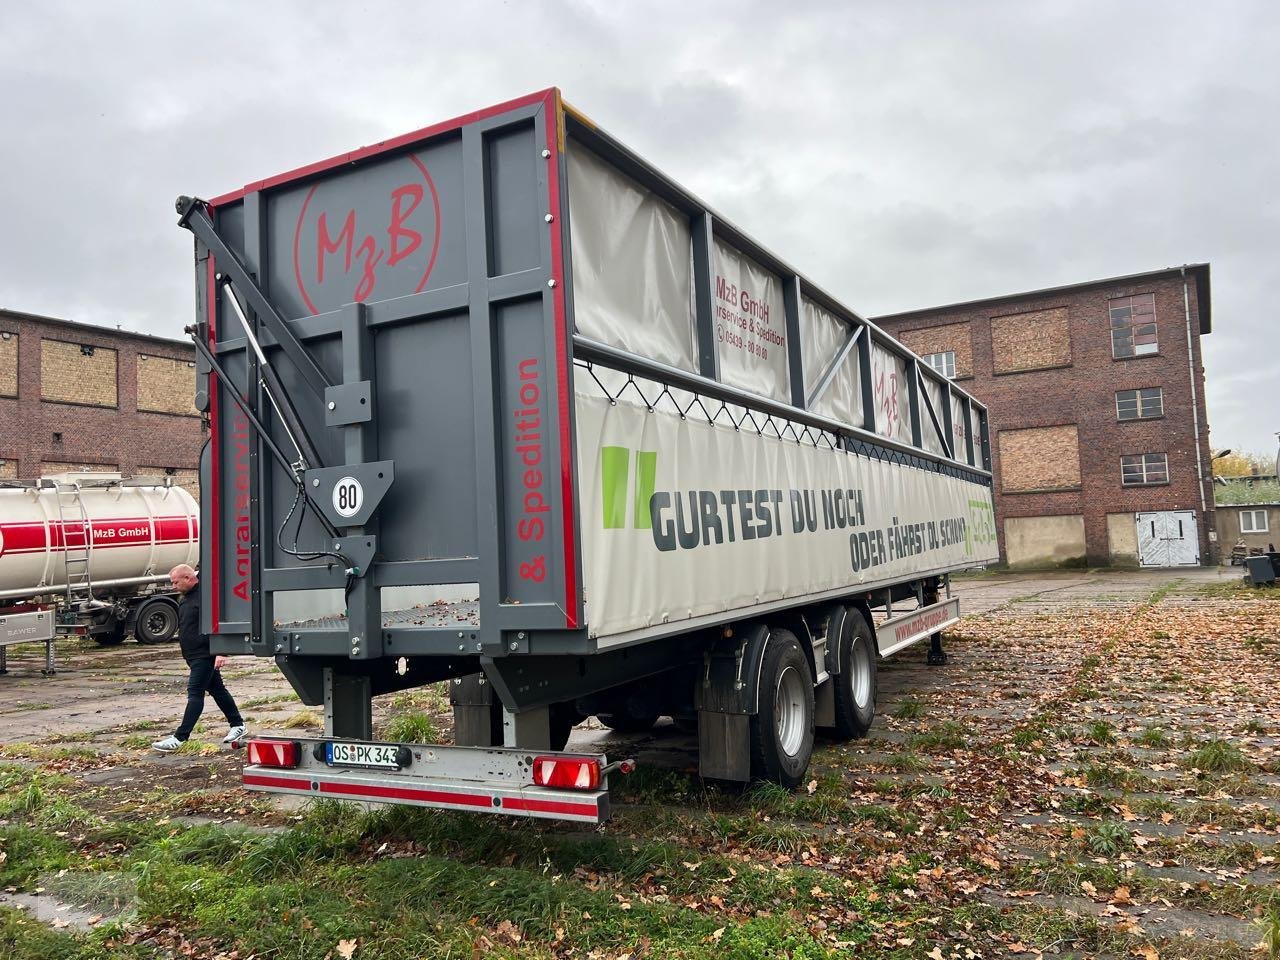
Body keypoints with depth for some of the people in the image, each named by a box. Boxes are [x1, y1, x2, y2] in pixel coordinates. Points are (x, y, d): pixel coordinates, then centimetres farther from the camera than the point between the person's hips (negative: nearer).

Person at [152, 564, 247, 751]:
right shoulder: (188, 597, 15)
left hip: (205, 654, -11)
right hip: (195, 656, 11)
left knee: (195, 693, -9)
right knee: (217, 689, 15)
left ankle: (179, 737, -8)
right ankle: (237, 725, 24)